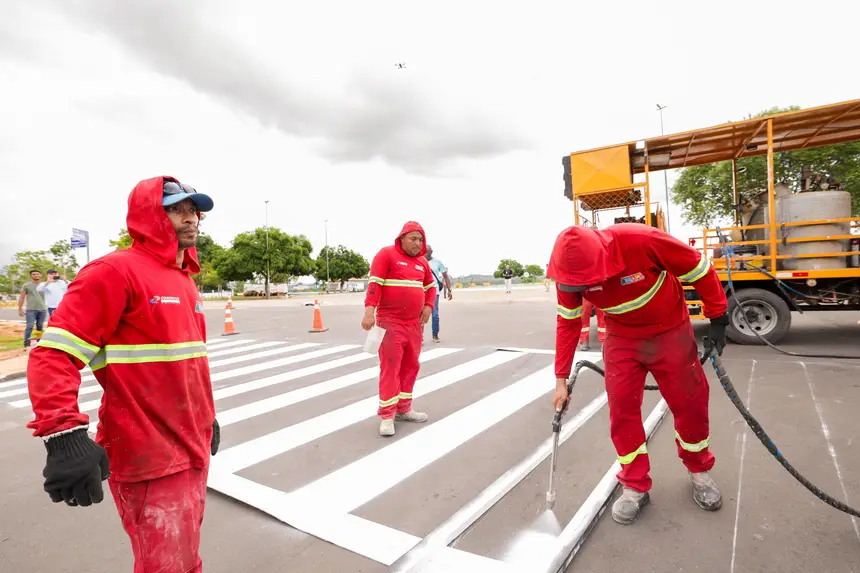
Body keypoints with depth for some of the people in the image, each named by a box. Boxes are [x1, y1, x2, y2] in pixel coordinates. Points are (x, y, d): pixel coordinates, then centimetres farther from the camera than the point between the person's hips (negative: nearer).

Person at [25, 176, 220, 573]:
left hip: (192, 449, 8)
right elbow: (53, 353, -18)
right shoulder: (117, 270, -13)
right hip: (150, 461, -8)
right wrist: (63, 435, -27)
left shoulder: (184, 280, 13)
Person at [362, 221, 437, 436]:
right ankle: (387, 416, 2)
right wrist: (369, 310, -24)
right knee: (390, 367, -5)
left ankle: (404, 409, 24)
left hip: (414, 324, 7)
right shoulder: (387, 254, -7)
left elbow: (431, 286, 23)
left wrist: (428, 306, 5)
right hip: (390, 322, -7)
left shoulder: (422, 262, 13)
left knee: (411, 366, 11)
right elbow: (374, 283, -14)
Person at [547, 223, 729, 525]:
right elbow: (568, 323, -8)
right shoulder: (570, 273, -21)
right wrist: (561, 378, -7)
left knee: (690, 403, 7)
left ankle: (699, 470, 34)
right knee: (622, 409, -2)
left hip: (670, 331, -2)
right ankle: (635, 486, 17)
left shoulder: (641, 240, -35)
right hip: (622, 338, 2)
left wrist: (717, 317, -9)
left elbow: (697, 268, -19)